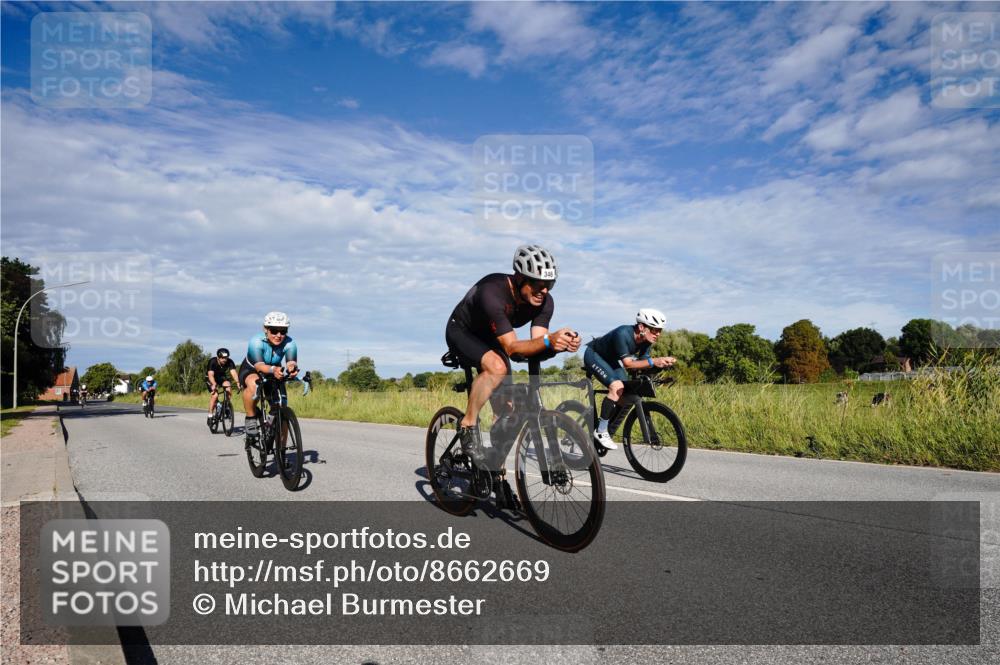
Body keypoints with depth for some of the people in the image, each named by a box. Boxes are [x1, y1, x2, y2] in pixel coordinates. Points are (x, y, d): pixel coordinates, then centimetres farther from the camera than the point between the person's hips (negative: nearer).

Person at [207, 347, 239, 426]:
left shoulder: (230, 362, -24)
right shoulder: (212, 362, -30)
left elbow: (233, 372, -36)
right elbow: (211, 374, -41)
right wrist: (214, 384, -59)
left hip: (222, 377, 3)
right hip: (213, 379, -3)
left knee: (229, 389, -27)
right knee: (215, 395, -24)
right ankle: (210, 416, -13)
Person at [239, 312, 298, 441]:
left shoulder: (289, 343, -26)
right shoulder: (256, 341, -32)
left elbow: (291, 362, -40)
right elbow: (259, 366, -42)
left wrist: (292, 367, -65)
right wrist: (273, 370, -63)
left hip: (274, 374, 3)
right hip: (250, 370, -3)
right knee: (253, 384, -40)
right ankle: (250, 419, -19)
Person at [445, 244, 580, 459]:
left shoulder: (545, 302, -21)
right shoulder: (492, 293, -39)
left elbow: (537, 344, -23)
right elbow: (511, 347, -41)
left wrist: (560, 344, -45)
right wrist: (548, 340, -58)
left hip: (489, 339, 6)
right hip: (461, 332, -6)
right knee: (497, 366, -37)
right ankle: (468, 425, -18)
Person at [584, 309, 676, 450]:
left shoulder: (647, 339, -14)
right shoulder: (623, 334, -36)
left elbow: (643, 361, -12)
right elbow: (627, 364, -37)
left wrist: (663, 362, -29)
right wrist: (653, 361, -47)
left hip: (611, 359, 8)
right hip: (594, 355, -8)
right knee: (617, 387, -28)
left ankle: (609, 429, 13)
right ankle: (600, 432, -16)